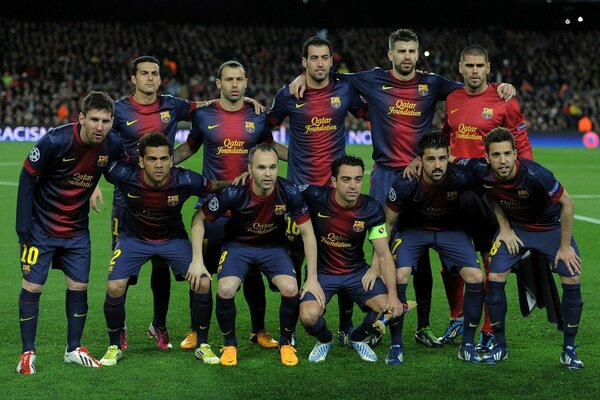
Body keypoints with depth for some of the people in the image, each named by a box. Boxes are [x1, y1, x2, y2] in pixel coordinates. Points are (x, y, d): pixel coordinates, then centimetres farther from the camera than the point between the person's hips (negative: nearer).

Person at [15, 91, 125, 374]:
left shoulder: (113, 145, -12)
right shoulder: (55, 141, -24)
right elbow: (28, 178, -15)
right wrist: (23, 225, -16)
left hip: (77, 228, 4)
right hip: (41, 226, -4)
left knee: (79, 286, 5)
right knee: (32, 286, -4)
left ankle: (74, 349, 20)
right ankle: (28, 353, 7)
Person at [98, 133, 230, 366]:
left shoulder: (185, 181, -27)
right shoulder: (125, 176, -28)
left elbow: (216, 186, -7)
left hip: (173, 238, 1)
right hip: (134, 237, 0)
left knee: (202, 284, -16)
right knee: (114, 288, -19)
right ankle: (114, 346, 6)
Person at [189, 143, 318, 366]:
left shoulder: (289, 193, -23)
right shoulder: (234, 193, -26)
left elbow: (307, 234, -10)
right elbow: (199, 219, -11)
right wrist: (197, 260, -17)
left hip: (274, 246, 1)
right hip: (238, 244, -1)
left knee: (291, 289, -25)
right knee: (225, 290, -28)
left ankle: (286, 343, 4)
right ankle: (229, 345, 1)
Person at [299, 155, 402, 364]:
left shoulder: (372, 209, -13)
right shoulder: (315, 196, -19)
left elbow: (384, 255, -11)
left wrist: (393, 295, -23)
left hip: (357, 271, 2)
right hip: (321, 270, -2)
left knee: (388, 308, -19)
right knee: (309, 315, -29)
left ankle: (357, 337, 16)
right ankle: (324, 340, 11)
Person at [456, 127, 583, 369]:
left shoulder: (534, 174, -36)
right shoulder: (481, 171, -25)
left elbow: (567, 204, -21)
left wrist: (565, 246, -16)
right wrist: (504, 228, -7)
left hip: (551, 226, -2)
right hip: (515, 227, 3)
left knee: (572, 279, -13)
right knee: (495, 279, -11)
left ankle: (568, 349, 4)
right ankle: (500, 346, 6)